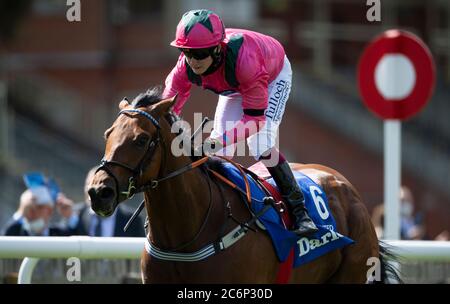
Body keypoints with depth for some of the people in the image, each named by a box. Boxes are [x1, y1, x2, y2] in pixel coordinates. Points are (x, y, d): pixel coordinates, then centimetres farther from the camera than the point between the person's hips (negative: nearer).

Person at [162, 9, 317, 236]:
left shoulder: (244, 59, -47)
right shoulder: (186, 67, -32)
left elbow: (255, 118, -42)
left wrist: (218, 142, -53)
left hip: (274, 75, -6)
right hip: (235, 86, 6)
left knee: (261, 145, -23)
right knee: (219, 151, -2)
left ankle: (299, 210, -14)